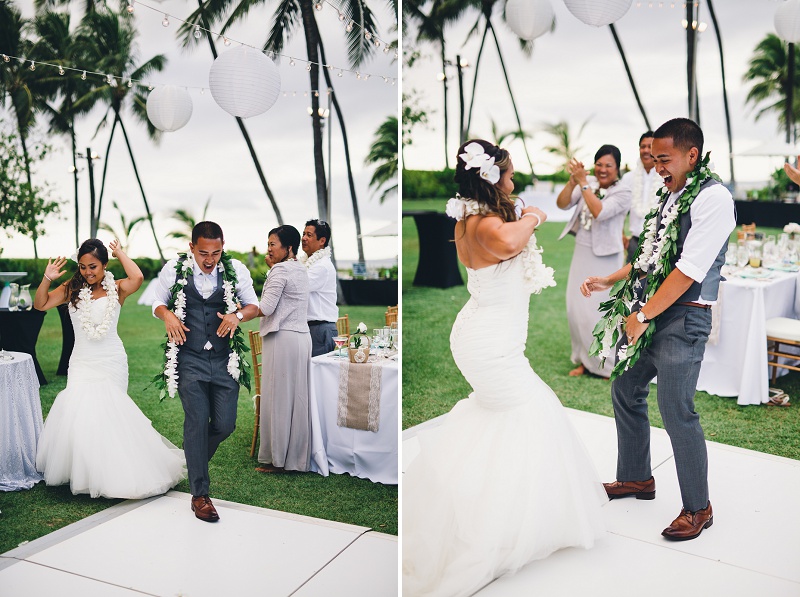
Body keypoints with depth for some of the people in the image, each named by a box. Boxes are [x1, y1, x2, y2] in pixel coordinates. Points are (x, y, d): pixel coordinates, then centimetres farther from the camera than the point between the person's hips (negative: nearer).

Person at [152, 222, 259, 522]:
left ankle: (196, 459, 38)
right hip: (189, 359, -2)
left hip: (225, 360, 2)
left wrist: (238, 315, -15)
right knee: (197, 422, -5)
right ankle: (199, 494, 8)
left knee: (225, 424, 3)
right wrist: (167, 315, -13)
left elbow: (254, 305, 7)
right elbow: (158, 302, 10)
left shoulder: (236, 269, -1)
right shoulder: (174, 269, -3)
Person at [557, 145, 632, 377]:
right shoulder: (588, 183, 3)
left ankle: (608, 364, 19)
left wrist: (583, 182, -24)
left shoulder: (623, 193, -10)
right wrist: (572, 181, -22)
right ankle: (585, 360, 26)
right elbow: (562, 204, -6)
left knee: (599, 311, 0)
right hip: (582, 254, 5)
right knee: (576, 309, 10)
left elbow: (599, 212, -25)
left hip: (606, 258, -5)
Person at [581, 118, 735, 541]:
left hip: (683, 318, -9)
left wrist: (643, 316, -16)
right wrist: (610, 281, 11)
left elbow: (689, 270, -20)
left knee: (676, 411, -4)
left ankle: (697, 508, 15)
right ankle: (636, 478, 35)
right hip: (648, 313, 9)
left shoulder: (713, 197, -14)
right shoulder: (670, 195, 12)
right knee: (625, 391, 16)